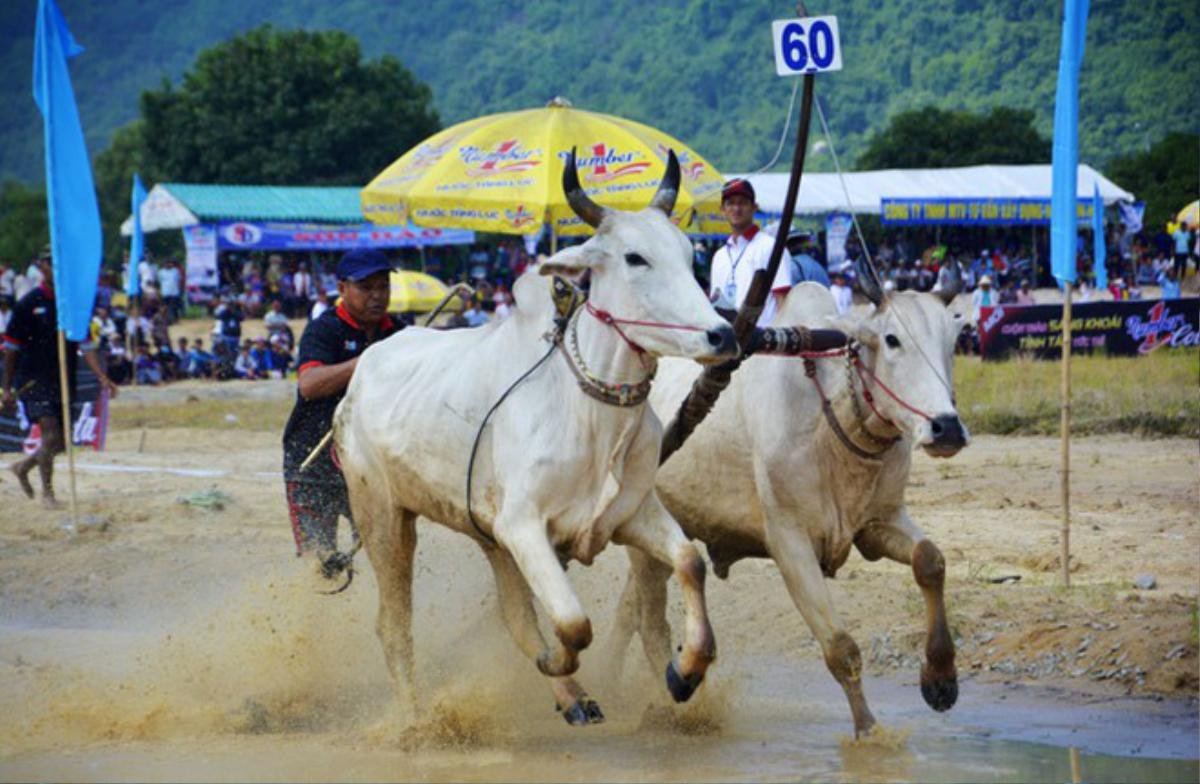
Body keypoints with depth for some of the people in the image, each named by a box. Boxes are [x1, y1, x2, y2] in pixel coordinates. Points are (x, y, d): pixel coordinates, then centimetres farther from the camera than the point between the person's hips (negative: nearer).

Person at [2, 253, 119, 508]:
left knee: (61, 441, 9)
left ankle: (22, 467, 35)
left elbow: (85, 346, 4)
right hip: (35, 379, -5)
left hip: (64, 381, 5)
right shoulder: (29, 303, -5)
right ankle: (47, 492, 0)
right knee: (50, 434, -16)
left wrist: (103, 378, -9)